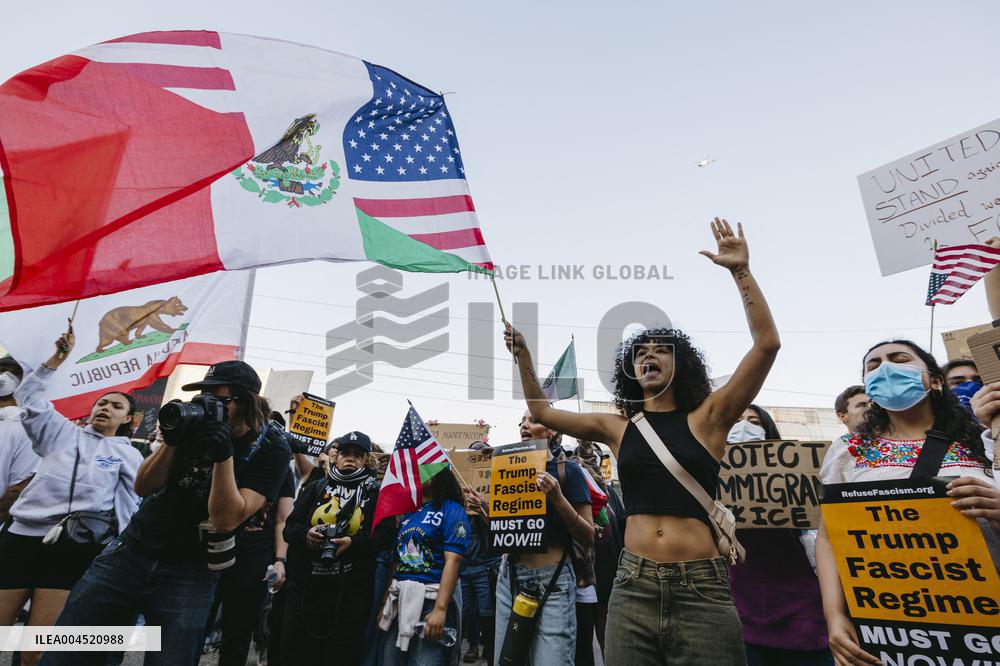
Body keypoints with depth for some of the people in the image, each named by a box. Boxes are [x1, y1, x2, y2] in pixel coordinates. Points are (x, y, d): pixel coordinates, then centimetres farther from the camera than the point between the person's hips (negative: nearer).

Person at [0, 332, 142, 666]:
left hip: (75, 549, -2)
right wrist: (58, 358, 8)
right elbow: (28, 397, 14)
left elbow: (131, 505, 9)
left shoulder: (129, 456, 11)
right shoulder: (64, 432, 16)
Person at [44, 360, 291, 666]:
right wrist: (171, 441, -17)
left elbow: (227, 520, -19)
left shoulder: (271, 450, -13)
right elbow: (143, 487, 0)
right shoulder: (197, 421, -2)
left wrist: (224, 454, -30)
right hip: (132, 550, 4)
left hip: (190, 571, -3)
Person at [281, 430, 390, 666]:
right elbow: (290, 527, 8)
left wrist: (352, 542, -20)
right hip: (305, 586, 3)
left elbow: (384, 534, -5)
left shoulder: (376, 493, 5)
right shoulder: (316, 487, 13)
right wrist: (306, 534, -14)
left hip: (350, 591, -2)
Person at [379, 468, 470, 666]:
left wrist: (440, 609, -22)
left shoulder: (451, 510, -6)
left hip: (430, 599, -7)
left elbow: (453, 560, -15)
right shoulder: (408, 511, 14)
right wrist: (385, 603, 15)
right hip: (399, 599, 7)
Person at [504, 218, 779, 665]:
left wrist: (740, 271, -8)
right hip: (634, 587, 2)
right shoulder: (617, 428, 9)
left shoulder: (706, 418, 3)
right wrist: (523, 356, 10)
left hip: (702, 588, -2)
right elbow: (542, 412, 19)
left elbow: (767, 344, -5)